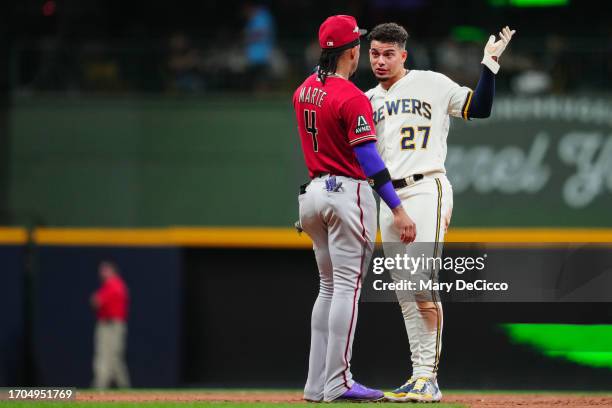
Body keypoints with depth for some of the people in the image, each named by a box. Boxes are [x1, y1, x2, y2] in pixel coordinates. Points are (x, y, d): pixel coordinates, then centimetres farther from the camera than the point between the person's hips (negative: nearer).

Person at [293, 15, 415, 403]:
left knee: (330, 287, 14)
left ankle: (318, 383, 12)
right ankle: (338, 383, -9)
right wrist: (398, 210, -20)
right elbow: (369, 160, -20)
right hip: (348, 193, -8)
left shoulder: (304, 92, 9)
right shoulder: (352, 98, -16)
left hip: (314, 193, 8)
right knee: (348, 287, -6)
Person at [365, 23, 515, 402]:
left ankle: (430, 378, -15)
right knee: (405, 294, 6)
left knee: (421, 284, -16)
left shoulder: (431, 84, 1)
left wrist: (490, 64, -13)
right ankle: (419, 377, 10)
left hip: (426, 190, -6)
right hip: (389, 199, 6)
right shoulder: (367, 101, 17)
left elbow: (479, 109, -5)